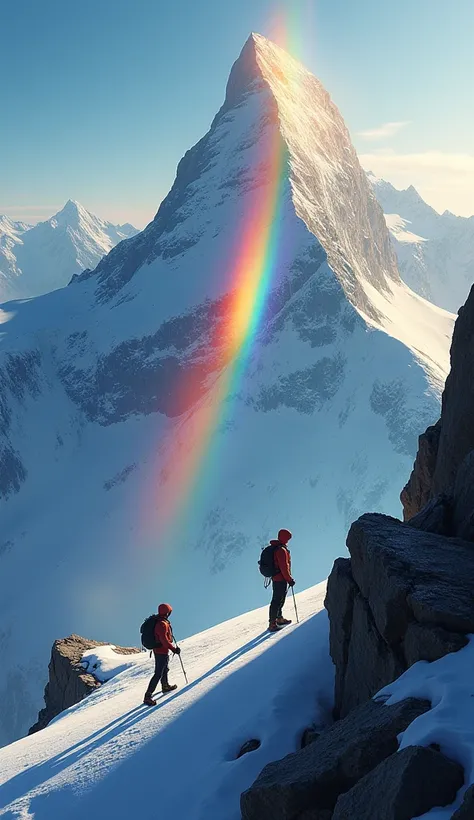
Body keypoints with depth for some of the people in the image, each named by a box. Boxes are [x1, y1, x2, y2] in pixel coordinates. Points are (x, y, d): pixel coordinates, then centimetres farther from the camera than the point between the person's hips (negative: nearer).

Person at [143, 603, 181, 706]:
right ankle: (148, 696, -7)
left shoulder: (157, 621, 5)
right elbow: (164, 640, -29)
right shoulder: (162, 624, -25)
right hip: (162, 652, -10)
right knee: (158, 674, -7)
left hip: (158, 650, 10)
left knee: (164, 669, 28)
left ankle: (165, 686, 48)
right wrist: (173, 649, -23)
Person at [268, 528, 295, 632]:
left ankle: (279, 618, 35)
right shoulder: (281, 550, -21)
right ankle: (272, 624, -5)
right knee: (277, 600, -7)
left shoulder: (275, 548, 11)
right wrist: (290, 579, -15)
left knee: (280, 599, 22)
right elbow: (284, 567, -23)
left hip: (276, 578, 10)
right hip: (281, 579, -10)